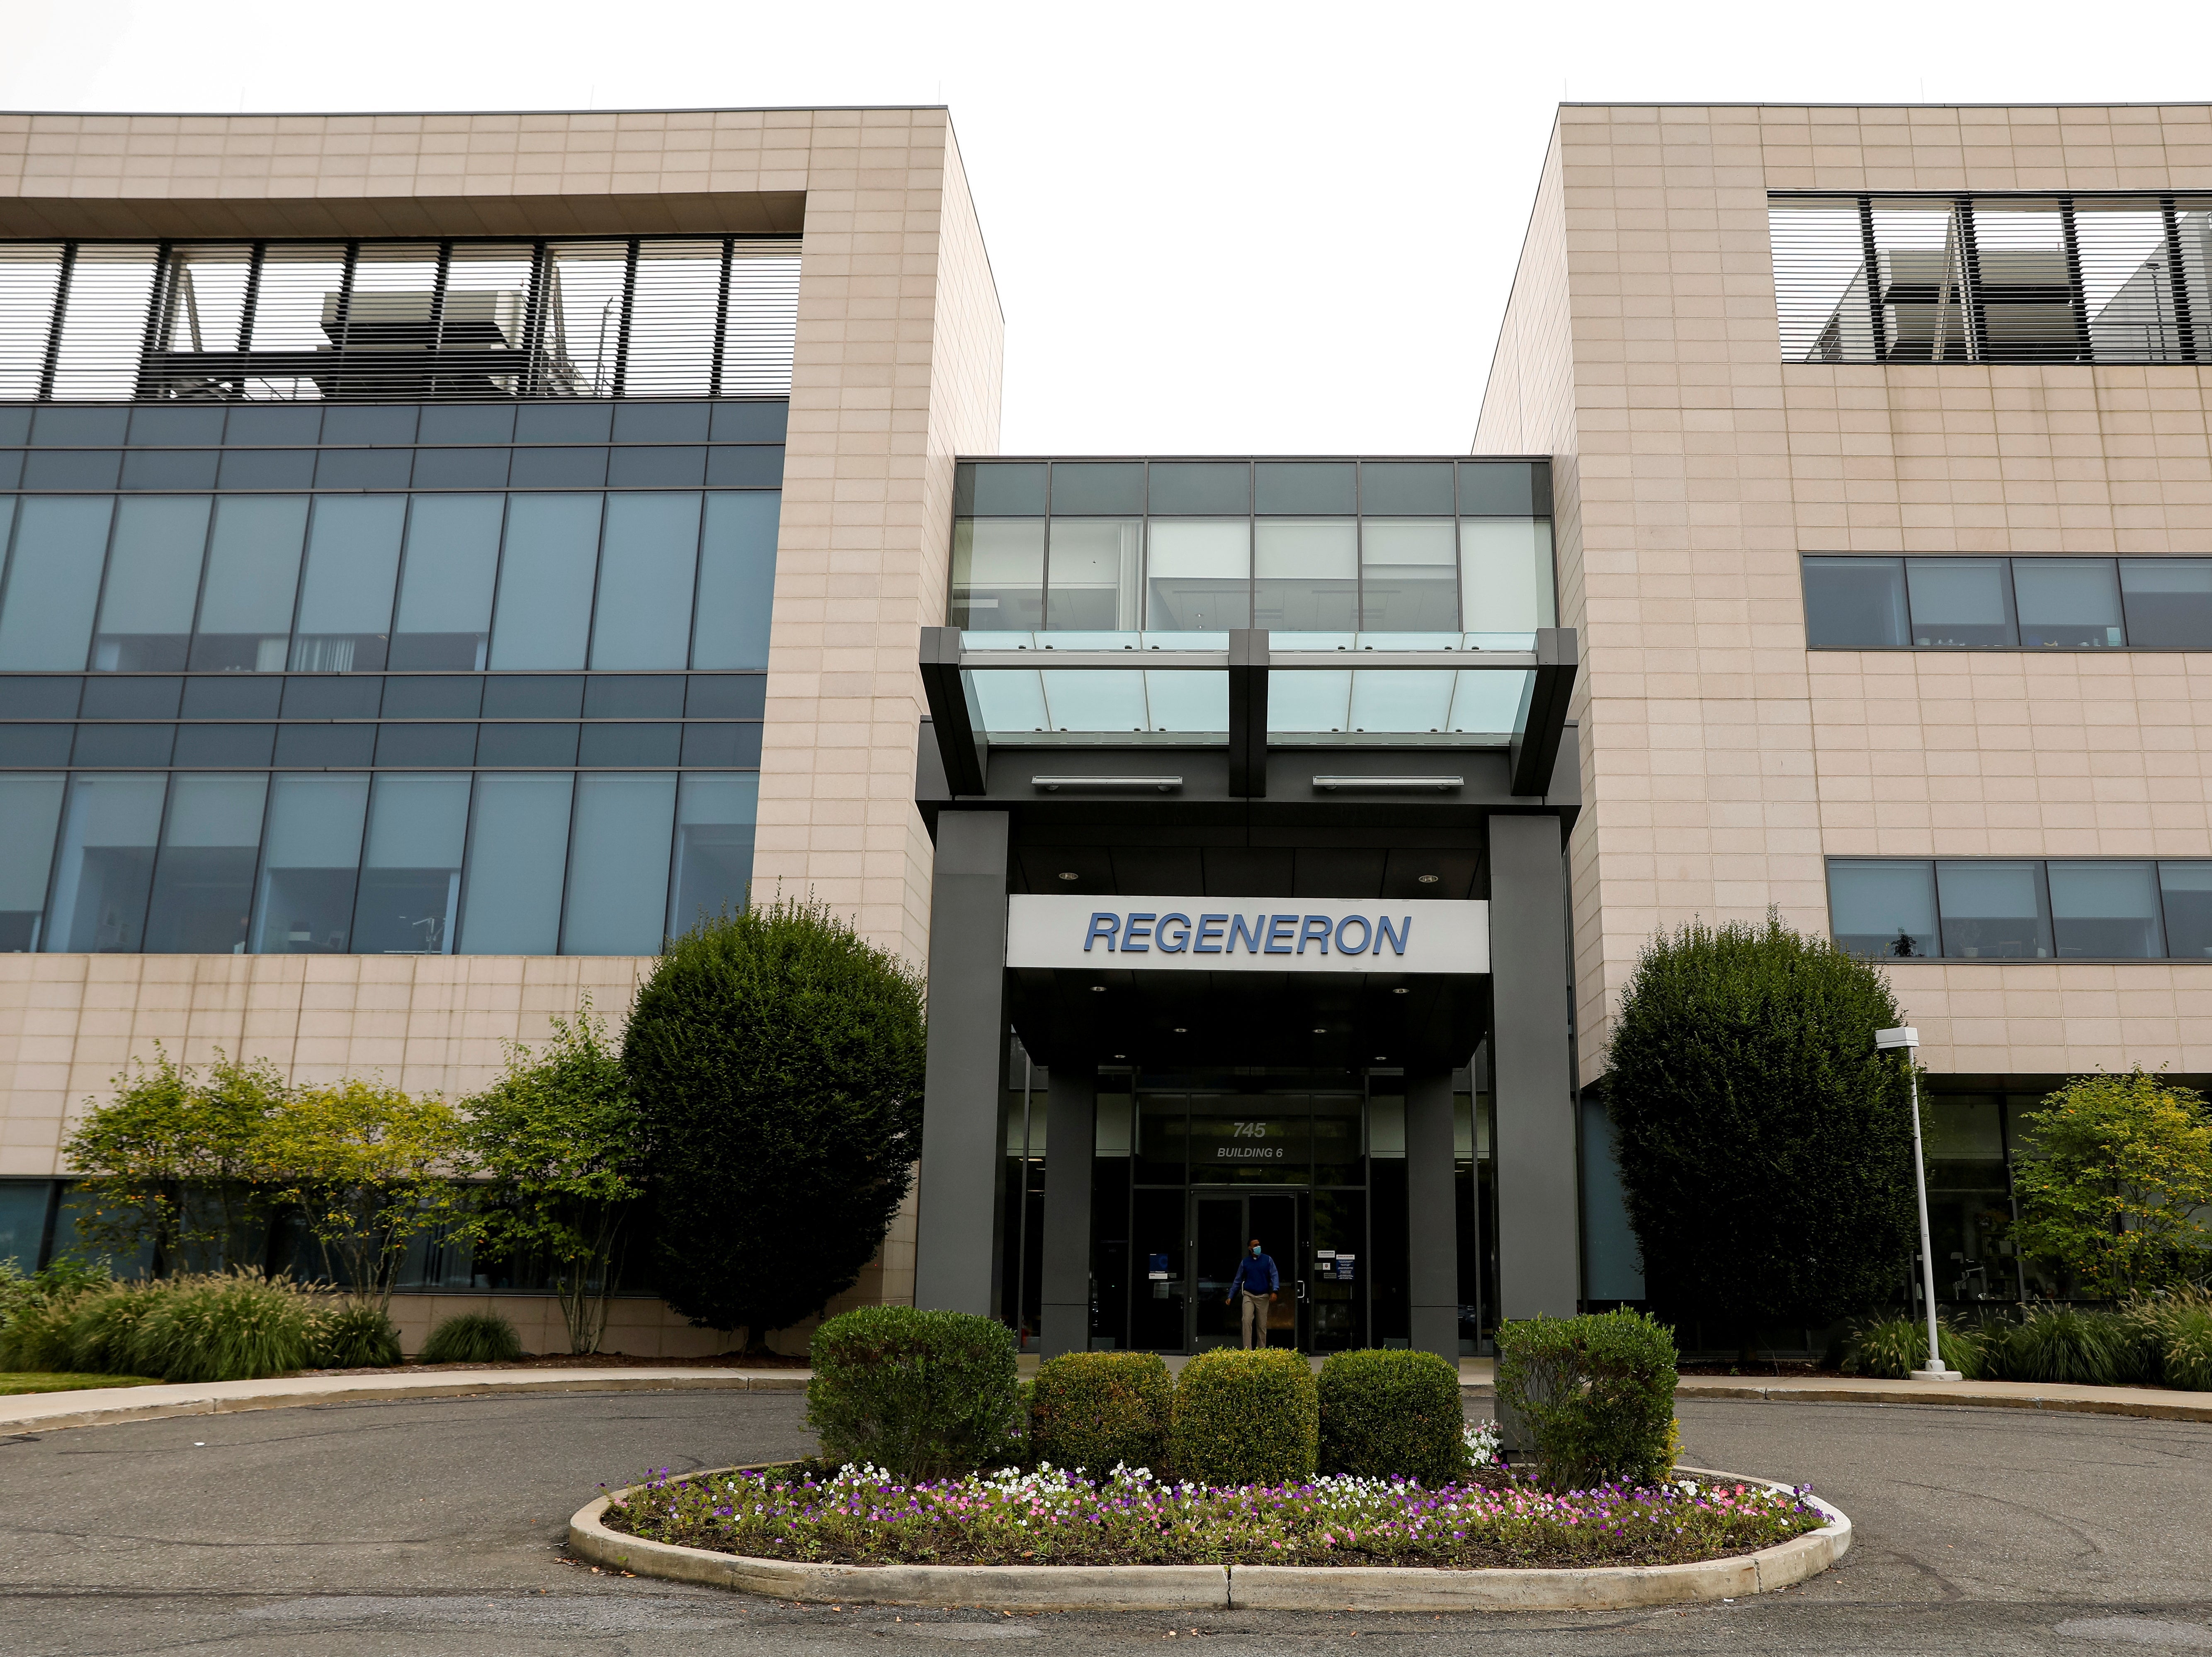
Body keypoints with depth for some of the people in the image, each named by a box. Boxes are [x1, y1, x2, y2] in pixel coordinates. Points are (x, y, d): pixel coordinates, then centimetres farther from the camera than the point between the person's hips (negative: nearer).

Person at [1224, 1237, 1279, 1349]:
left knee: (1262, 1325, 4)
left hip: (1263, 1297, 0)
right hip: (1249, 1296, 0)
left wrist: (1275, 1291, -18)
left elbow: (1275, 1276, -2)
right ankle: (1247, 1349, -15)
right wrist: (1230, 1297, 8)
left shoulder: (1267, 1260, 3)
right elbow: (1237, 1281, 11)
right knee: (1247, 1321, -15)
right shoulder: (1245, 1262, 5)